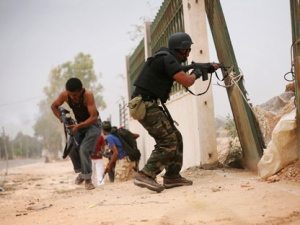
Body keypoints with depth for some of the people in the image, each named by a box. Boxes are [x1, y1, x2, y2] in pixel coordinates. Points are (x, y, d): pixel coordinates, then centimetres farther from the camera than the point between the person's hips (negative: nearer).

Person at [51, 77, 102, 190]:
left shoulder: (88, 95, -32)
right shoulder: (64, 95, -18)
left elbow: (94, 117, -33)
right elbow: (54, 106, 2)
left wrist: (78, 126, -42)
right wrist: (62, 119, -13)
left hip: (93, 124, -5)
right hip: (79, 124, 5)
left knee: (84, 149, -21)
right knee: (71, 149, -10)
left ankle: (87, 179, -9)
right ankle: (81, 172, 13)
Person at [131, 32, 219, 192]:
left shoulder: (168, 59, 18)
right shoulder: (168, 59, -14)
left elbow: (182, 76, 30)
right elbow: (187, 81, -19)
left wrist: (209, 68, 29)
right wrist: (196, 73, 3)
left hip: (149, 105, 10)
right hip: (145, 105, -10)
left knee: (176, 138, 12)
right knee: (168, 141, -14)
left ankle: (172, 176, 16)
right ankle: (145, 176, -20)